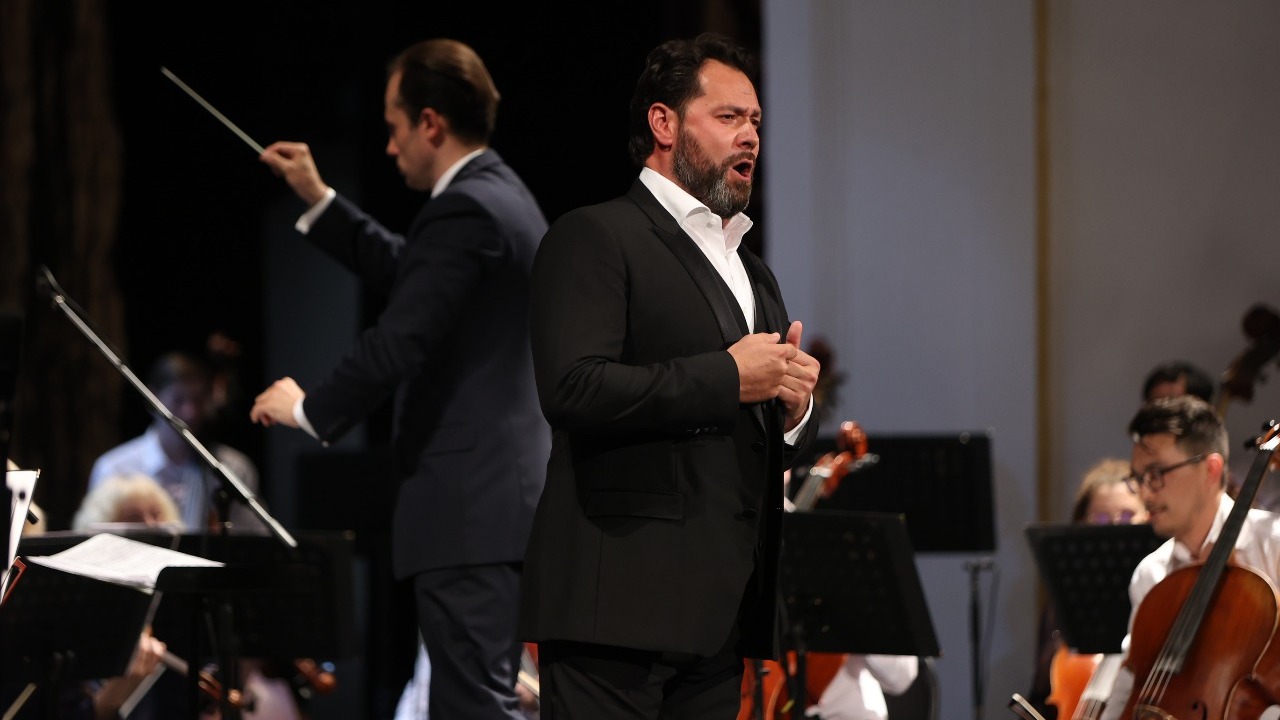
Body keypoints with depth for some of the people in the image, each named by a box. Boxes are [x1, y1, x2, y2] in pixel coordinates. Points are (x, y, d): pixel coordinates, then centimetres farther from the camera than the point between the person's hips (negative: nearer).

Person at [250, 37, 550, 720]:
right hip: (504, 497, 11)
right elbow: (408, 276, 31)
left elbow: (398, 342, -22)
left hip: (470, 508, -11)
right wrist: (319, 199, 30)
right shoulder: (501, 196, 16)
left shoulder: (466, 210, -16)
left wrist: (311, 410, -7)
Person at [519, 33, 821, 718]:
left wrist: (793, 408, 4)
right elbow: (574, 386, -18)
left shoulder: (754, 274, 26)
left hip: (720, 612, 8)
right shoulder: (593, 238, -2)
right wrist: (729, 377, -13)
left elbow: (777, 450, 29)